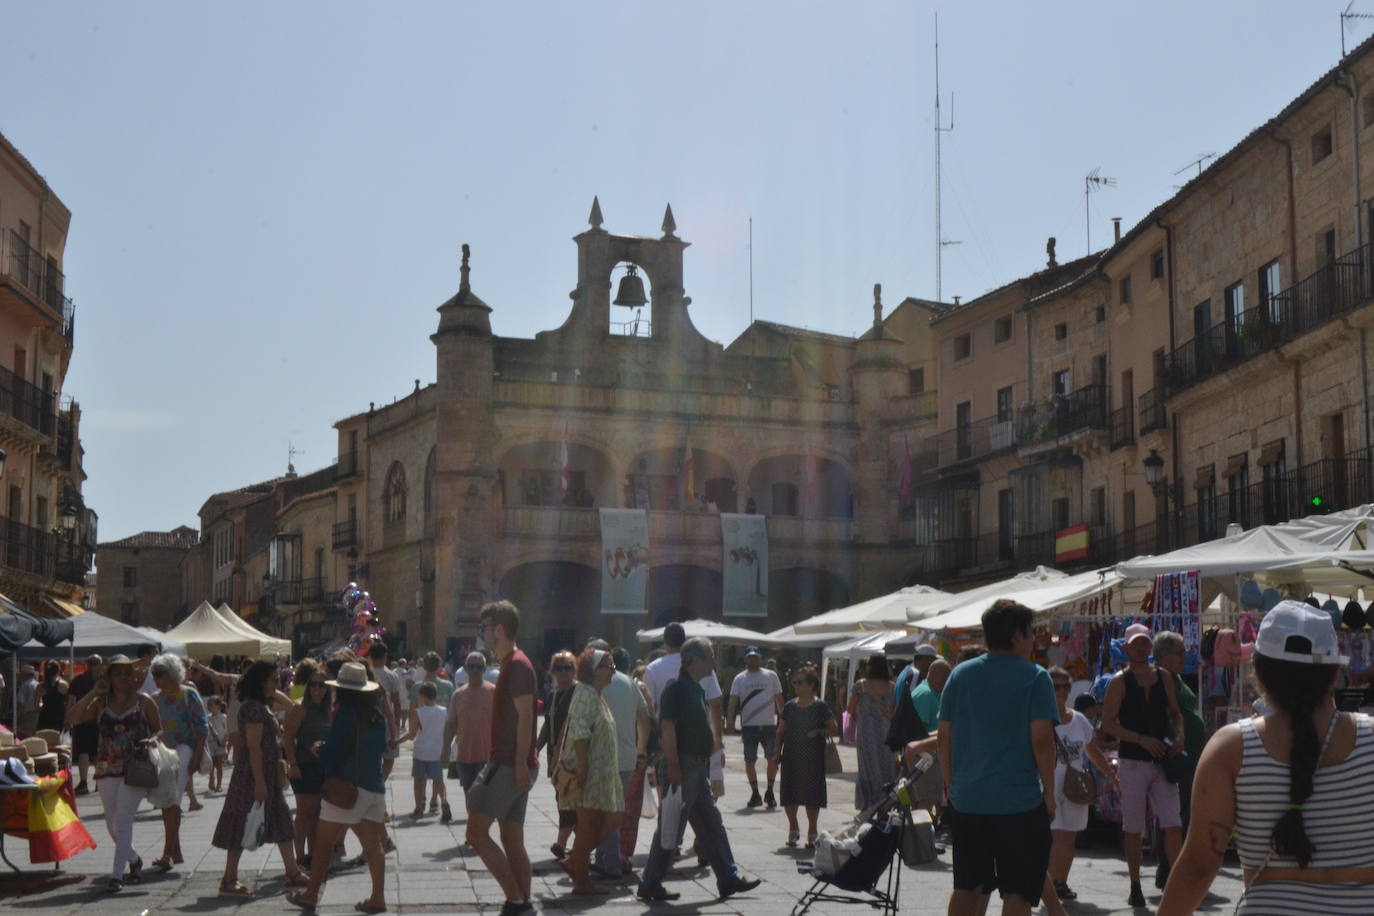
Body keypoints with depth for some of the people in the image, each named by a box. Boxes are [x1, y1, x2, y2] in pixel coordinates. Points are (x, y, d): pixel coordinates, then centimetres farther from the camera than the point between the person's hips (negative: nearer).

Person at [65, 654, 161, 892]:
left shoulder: (143, 702, 2)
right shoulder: (101, 704, 6)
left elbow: (160, 730, 9)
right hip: (107, 769, 4)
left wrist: (152, 740, -14)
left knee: (123, 820, -13)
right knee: (112, 823, 10)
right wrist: (94, 693, -10)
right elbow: (72, 718, -7)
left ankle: (117, 874, -12)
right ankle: (133, 860, 34)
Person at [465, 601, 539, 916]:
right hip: (511, 765, 10)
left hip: (509, 764, -10)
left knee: (476, 832, -11)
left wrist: (521, 765, -24)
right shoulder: (511, 664, 18)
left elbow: (525, 716, -20)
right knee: (512, 841, 10)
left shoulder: (517, 665, -13)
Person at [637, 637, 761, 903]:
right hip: (682, 766, -10)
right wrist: (672, 766, -24)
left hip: (698, 767, 10)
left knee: (712, 825, 13)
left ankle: (728, 878, 19)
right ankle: (650, 885, 4)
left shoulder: (696, 688, 15)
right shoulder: (677, 687, -15)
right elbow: (667, 727, -21)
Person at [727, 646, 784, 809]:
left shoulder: (771, 676, 7)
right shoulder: (740, 679, 6)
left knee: (772, 758, -4)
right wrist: (730, 718, -14)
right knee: (749, 761, 3)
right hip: (749, 726, 0)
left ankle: (770, 792, 11)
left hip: (769, 725, 0)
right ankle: (755, 794, 15)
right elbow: (733, 701, 1)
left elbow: (779, 700, 10)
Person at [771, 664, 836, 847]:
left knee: (812, 794, -1)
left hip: (813, 758, -4)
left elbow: (834, 730, -2)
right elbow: (781, 732, 13)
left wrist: (819, 732, -18)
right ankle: (793, 829, 24)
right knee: (789, 795, 3)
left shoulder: (820, 707, -4)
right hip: (791, 757, 4)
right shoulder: (789, 707, 8)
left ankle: (812, 832, 13)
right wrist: (777, 752, 5)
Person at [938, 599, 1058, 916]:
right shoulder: (1034, 677, -7)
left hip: (966, 799, 5)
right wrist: (1049, 792, -4)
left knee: (967, 888, 15)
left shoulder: (960, 674, 7)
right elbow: (1041, 740, -13)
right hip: (1019, 800, -5)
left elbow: (943, 737, 7)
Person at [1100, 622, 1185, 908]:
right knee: (1133, 828, 5)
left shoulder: (1164, 677, 9)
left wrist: (1179, 737, -3)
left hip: (1163, 761, 3)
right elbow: (1108, 723, -7)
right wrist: (1143, 740, -17)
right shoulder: (1120, 681, -3)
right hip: (1132, 763, -3)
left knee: (1173, 825, -6)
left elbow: (1175, 713, 18)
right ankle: (1135, 887, 15)